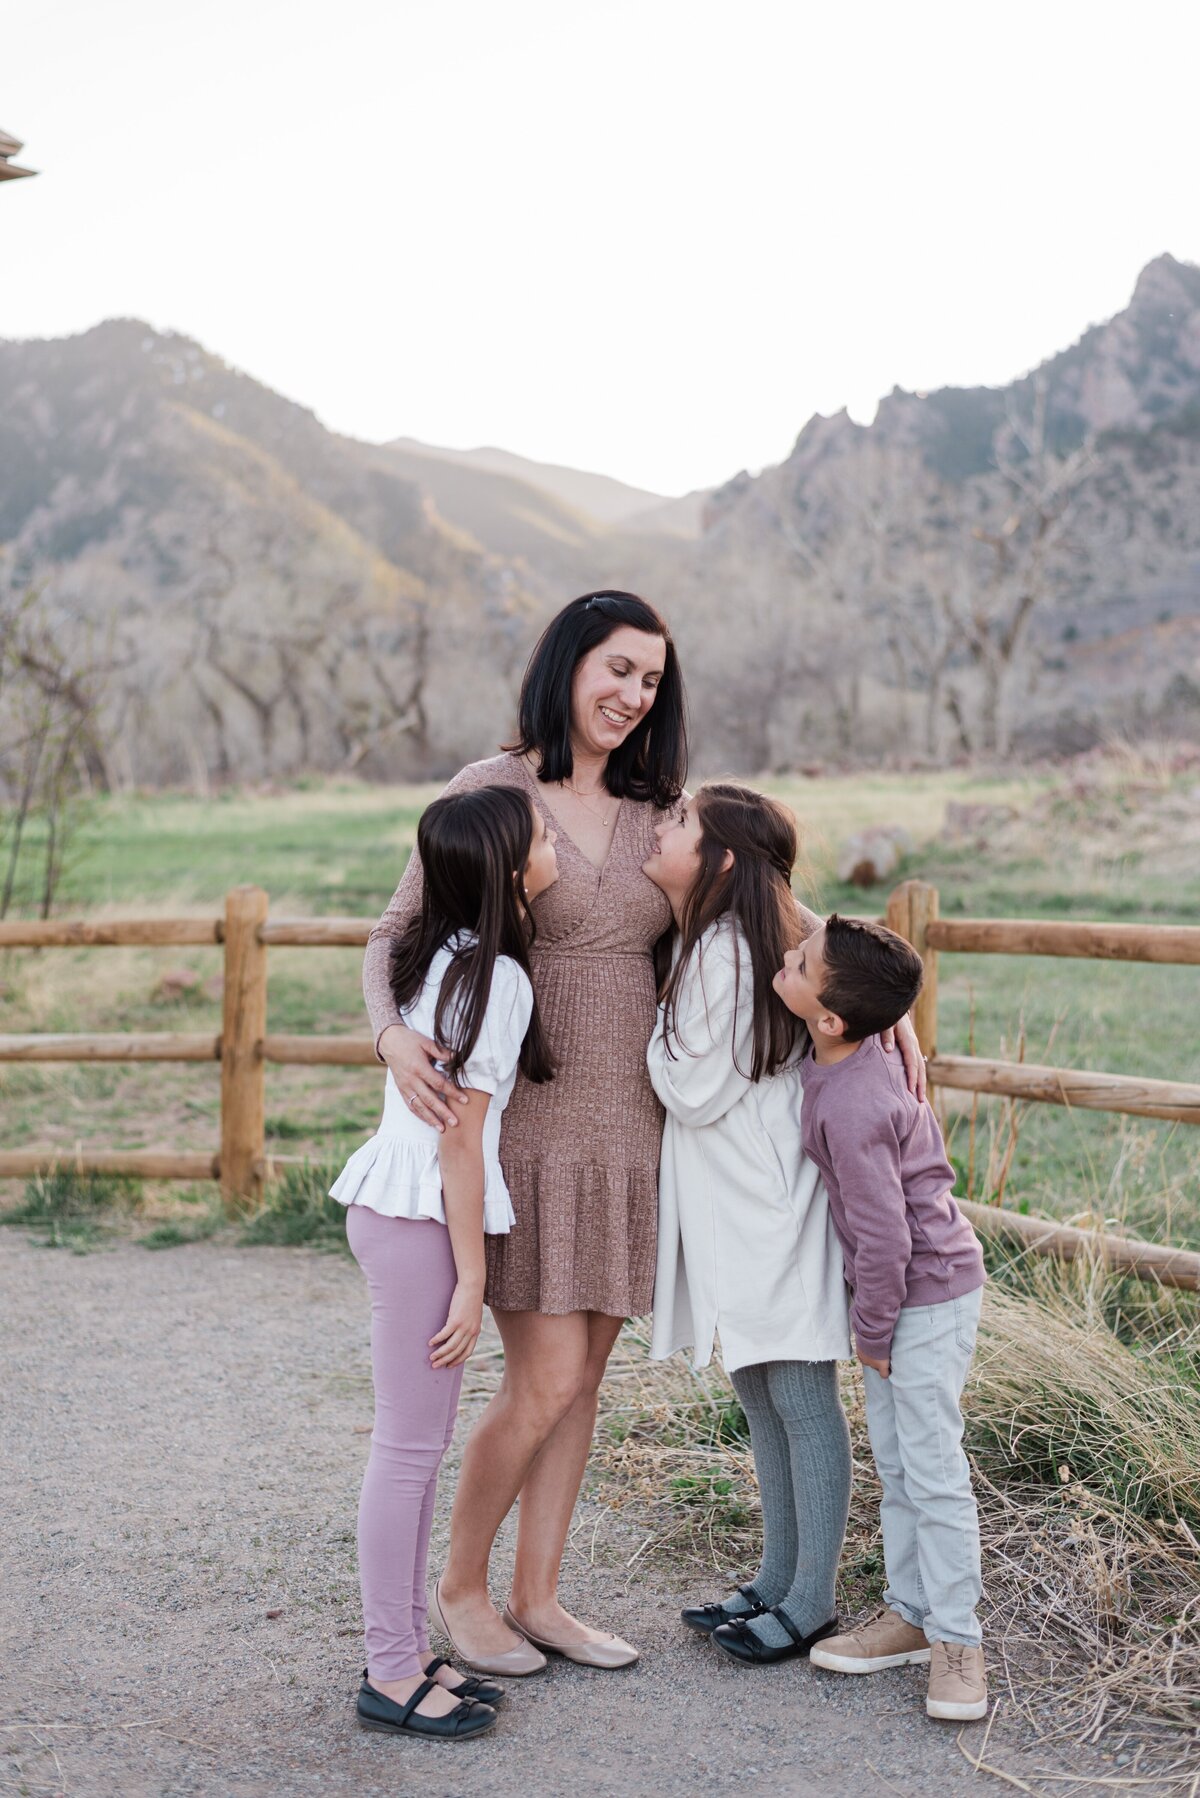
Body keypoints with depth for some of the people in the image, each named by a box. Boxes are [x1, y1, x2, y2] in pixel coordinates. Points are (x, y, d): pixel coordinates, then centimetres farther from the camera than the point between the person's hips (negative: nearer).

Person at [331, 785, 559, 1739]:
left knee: (422, 1444, 15)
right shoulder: (494, 977, -17)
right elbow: (459, 1140, -17)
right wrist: (472, 1278, -14)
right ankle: (391, 1676, 9)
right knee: (410, 1446, -1)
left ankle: (407, 1650, 24)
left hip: (402, 1207, 9)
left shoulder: (449, 952, 9)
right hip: (420, 1220, -9)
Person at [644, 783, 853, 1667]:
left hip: (772, 1206, -10)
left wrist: (649, 1019, -7)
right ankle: (778, 1579, 29)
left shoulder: (731, 952, -20)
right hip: (732, 1209, 10)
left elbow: (695, 1091, -18)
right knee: (760, 1394, 17)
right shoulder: (710, 940, 9)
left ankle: (813, 1602, 12)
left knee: (801, 1395, 1)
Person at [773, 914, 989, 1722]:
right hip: (896, 1292, 9)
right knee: (894, 1464, 15)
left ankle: (957, 1641, 9)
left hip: (928, 1296, -9)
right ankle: (913, 1614, 25)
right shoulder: (864, 1051, -5)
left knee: (933, 1469, -2)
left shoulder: (850, 1111, -30)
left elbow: (884, 1237, -25)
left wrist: (875, 1331, -12)